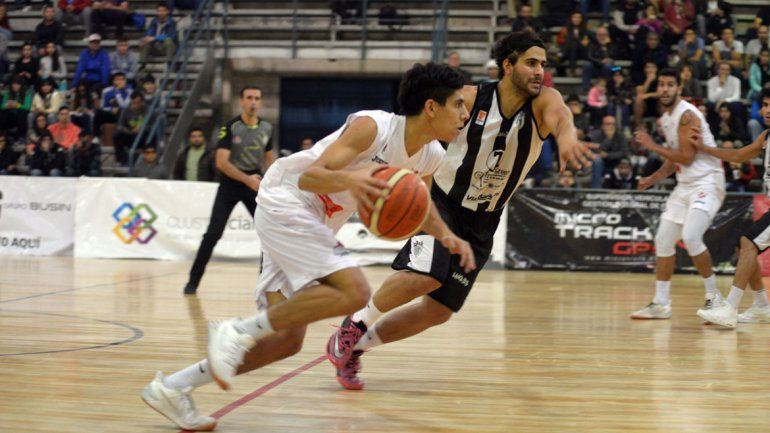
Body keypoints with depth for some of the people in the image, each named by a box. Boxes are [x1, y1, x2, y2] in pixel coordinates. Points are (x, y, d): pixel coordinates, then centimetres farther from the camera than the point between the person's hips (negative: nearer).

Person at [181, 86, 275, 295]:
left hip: (255, 183, 4)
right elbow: (221, 162, -20)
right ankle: (193, 281, -1)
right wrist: (247, 179, -30)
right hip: (230, 184, -4)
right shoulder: (231, 127, -13)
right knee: (213, 233, -9)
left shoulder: (267, 128, 2)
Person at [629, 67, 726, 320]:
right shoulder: (665, 119, 13)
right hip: (685, 185, 10)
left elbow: (686, 157, -21)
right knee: (663, 240, 6)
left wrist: (652, 146, -14)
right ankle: (660, 304, 13)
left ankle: (714, 296, -8)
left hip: (706, 182, -10)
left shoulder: (687, 115, -16)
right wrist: (653, 178, 10)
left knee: (690, 237, -25)